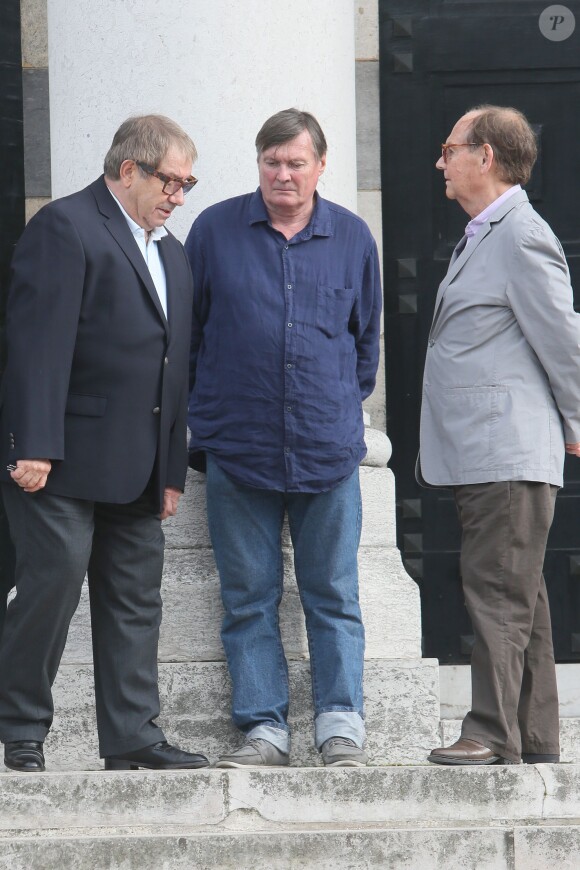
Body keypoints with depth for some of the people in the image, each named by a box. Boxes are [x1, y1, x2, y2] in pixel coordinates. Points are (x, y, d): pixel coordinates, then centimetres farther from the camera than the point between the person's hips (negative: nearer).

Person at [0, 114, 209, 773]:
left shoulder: (170, 253, 21)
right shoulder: (65, 227, -6)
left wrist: (171, 469, 17)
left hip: (134, 469, 8)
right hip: (63, 459, -8)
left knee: (136, 599, 6)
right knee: (53, 582, -9)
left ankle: (131, 737, 9)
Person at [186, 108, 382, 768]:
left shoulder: (352, 238, 7)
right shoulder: (215, 231, 3)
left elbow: (367, 336, 19)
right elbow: (187, 332, 11)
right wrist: (207, 413, 9)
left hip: (328, 450, 0)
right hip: (238, 448, 0)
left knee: (333, 595, 2)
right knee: (249, 599, 2)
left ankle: (341, 725, 6)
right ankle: (263, 728, 6)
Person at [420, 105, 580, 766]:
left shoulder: (523, 239, -13)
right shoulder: (480, 237, 19)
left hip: (509, 455, -10)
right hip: (479, 455, 10)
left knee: (500, 594, -10)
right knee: (517, 597, 12)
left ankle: (494, 735, -11)